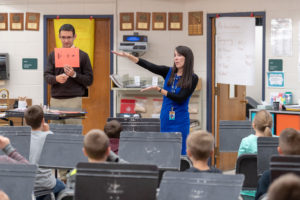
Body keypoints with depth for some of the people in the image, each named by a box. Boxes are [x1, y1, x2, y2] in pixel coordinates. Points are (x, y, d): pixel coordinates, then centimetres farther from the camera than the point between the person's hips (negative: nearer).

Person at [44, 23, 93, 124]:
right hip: (55, 100, 3)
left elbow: (89, 80, 3)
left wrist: (74, 75, -13)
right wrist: (56, 78, -15)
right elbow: (47, 76, 7)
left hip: (74, 100, -3)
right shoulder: (53, 55, 13)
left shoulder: (82, 56, 5)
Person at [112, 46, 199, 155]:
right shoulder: (169, 72, 6)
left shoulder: (192, 78, -5)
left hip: (180, 121, -4)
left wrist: (158, 89, -17)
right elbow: (148, 66, -3)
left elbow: (180, 98, -13)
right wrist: (128, 56, -15)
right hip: (165, 120, 4)